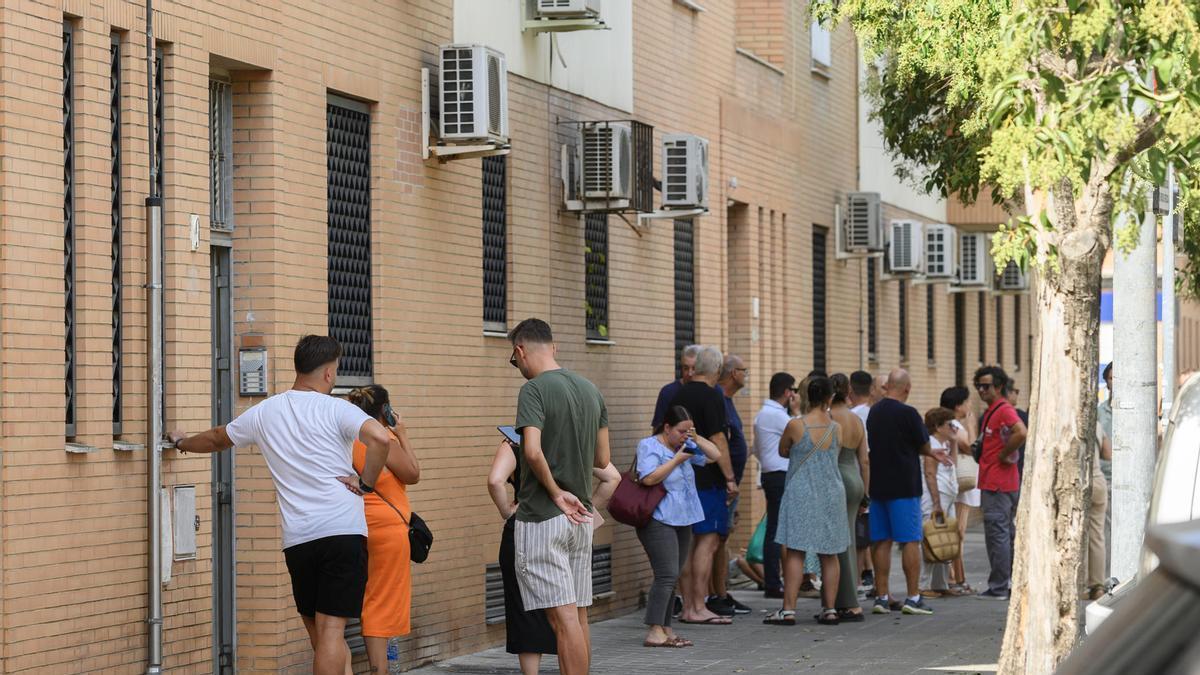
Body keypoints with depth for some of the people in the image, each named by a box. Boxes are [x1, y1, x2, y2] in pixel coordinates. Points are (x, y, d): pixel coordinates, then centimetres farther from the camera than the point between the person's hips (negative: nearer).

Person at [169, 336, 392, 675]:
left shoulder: (265, 412, 13)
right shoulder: (336, 409, -2)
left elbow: (217, 439, 30)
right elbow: (380, 438, -21)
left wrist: (182, 442, 51)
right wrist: (366, 482, -6)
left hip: (297, 539, 4)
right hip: (343, 531, -4)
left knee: (317, 631, 15)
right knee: (331, 630, -8)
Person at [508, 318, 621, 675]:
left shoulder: (534, 390, -12)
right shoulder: (590, 390, 11)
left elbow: (533, 451, -25)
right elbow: (602, 459, 14)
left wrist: (556, 492, -14)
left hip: (542, 518, -7)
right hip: (579, 517, 7)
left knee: (564, 618, -9)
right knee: (579, 616, 11)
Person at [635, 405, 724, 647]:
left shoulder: (685, 446, 16)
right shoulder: (649, 446, -8)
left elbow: (715, 455, 15)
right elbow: (649, 477, -22)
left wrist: (695, 438, 3)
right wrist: (677, 459, -16)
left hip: (682, 520, 9)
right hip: (659, 521, -9)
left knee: (672, 577, 9)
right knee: (667, 575, -16)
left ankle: (665, 630, 12)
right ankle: (654, 632, -18)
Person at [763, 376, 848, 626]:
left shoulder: (795, 426, -10)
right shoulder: (836, 428, -4)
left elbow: (782, 451, 5)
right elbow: (838, 454, 8)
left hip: (801, 494, -3)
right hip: (831, 494, 3)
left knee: (795, 552, -2)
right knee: (829, 555, 9)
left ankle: (788, 610, -6)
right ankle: (830, 609, 10)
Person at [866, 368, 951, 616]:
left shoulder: (874, 412, 9)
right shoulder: (907, 413, -14)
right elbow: (923, 445, -7)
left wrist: (932, 453, 26)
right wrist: (931, 452, 20)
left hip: (878, 485, 6)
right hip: (904, 486, -6)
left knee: (881, 541, 8)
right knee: (910, 541, -1)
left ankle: (882, 596, 9)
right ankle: (913, 598, -3)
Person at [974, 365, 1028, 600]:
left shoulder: (1004, 410, -14)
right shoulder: (991, 411, 18)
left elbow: (1021, 433, -31)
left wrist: (1004, 455, -20)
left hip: (997, 485, -11)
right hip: (992, 482, 11)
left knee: (997, 533, -8)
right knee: (1007, 533, 13)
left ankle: (998, 587, -7)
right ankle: (1010, 583, 18)